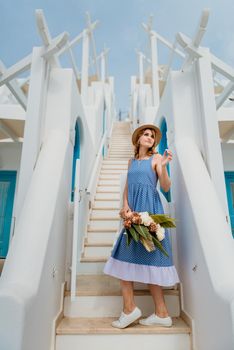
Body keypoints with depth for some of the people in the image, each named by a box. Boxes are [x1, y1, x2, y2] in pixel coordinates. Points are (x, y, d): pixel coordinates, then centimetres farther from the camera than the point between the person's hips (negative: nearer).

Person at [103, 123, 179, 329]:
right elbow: (127, 187, 16)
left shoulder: (156, 158, 3)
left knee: (148, 257, -1)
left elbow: (166, 188, -5)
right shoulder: (132, 161, 18)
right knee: (125, 256, 3)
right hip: (133, 211, 6)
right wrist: (125, 204, -1)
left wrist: (163, 166, -19)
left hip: (150, 209, -6)